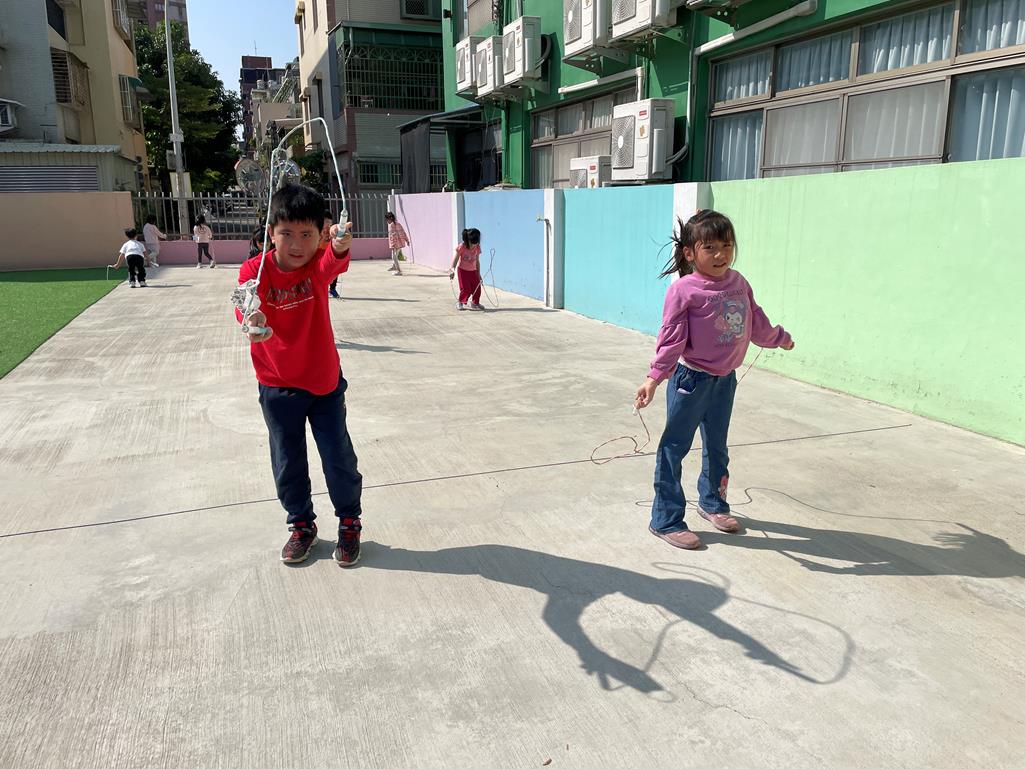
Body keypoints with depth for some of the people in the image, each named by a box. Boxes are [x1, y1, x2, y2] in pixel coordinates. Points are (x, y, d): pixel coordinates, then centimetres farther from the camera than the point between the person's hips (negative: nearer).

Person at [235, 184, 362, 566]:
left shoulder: (319, 263, -14)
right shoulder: (255, 269, -14)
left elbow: (333, 262, -38)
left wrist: (340, 246, -63)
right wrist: (251, 317, -58)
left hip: (325, 380, 0)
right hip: (277, 387, 1)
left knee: (339, 459, 6)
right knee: (287, 464, 12)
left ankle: (349, 523, 29)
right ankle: (301, 524, 34)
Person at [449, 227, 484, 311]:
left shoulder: (477, 247, -6)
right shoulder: (462, 246, -17)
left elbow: (477, 261, 4)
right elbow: (456, 259, -11)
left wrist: (479, 274, 7)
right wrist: (452, 269, -24)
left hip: (473, 271, 4)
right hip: (463, 270, -4)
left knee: (477, 288, -2)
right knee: (465, 288, -12)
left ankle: (475, 303, 19)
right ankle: (461, 303, 9)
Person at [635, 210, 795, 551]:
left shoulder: (738, 283, 3)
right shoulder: (684, 290, -17)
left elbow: (756, 323, 18)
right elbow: (671, 339, -18)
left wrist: (781, 338, 33)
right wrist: (654, 378, -25)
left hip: (725, 379, 7)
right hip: (691, 378, -6)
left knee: (717, 447, 21)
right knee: (674, 447, 1)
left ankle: (712, 502, 41)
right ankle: (665, 520, 10)